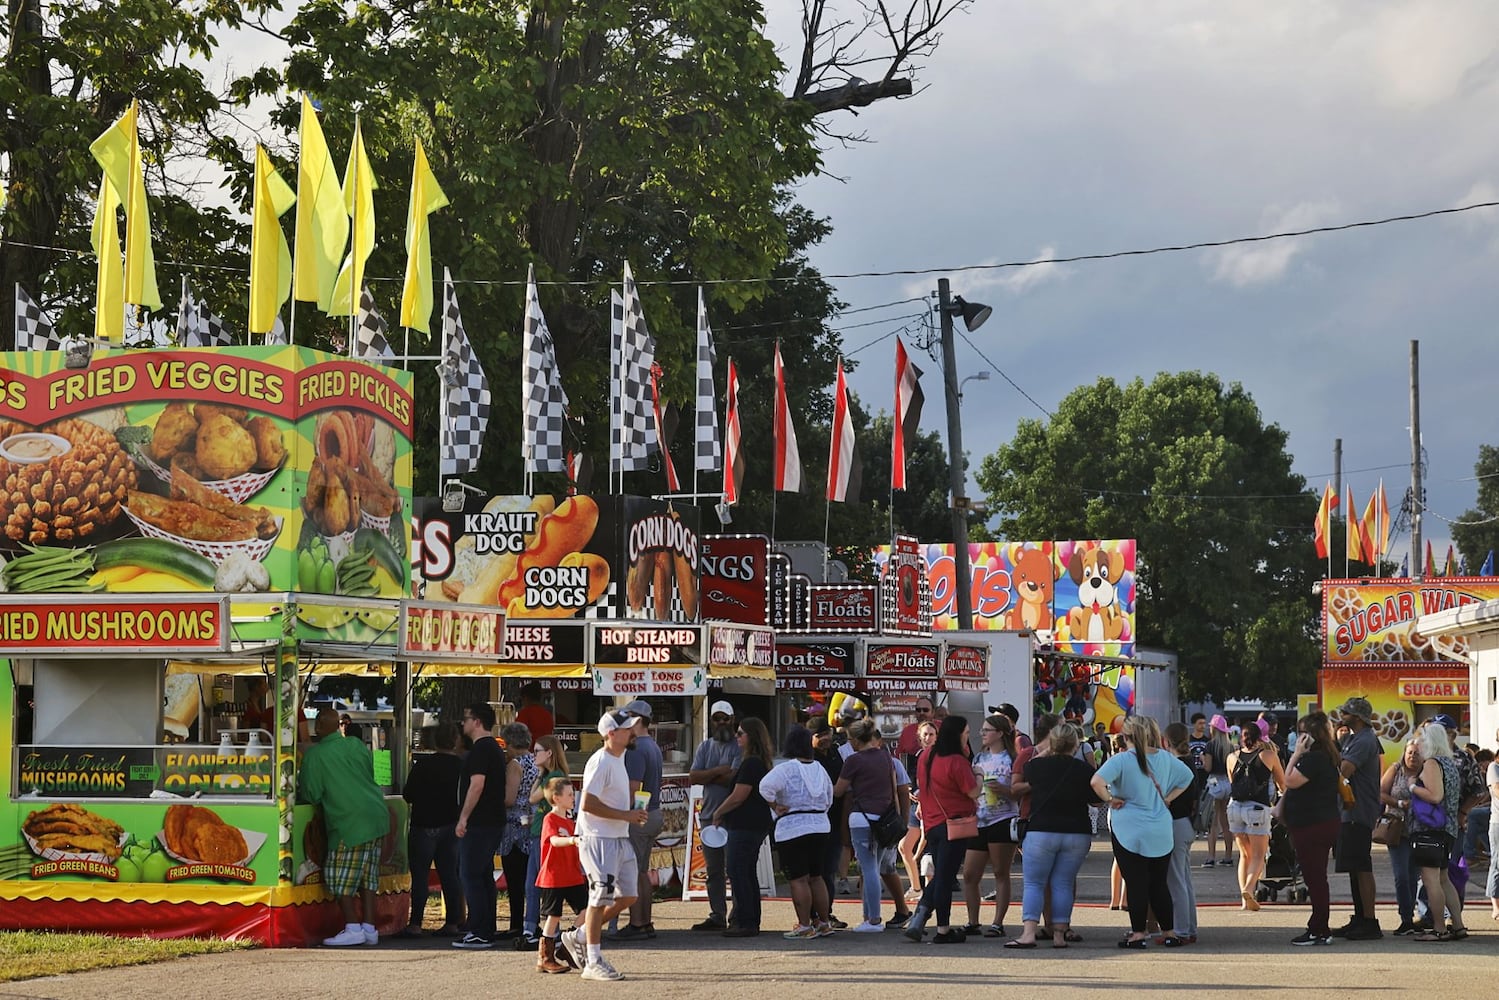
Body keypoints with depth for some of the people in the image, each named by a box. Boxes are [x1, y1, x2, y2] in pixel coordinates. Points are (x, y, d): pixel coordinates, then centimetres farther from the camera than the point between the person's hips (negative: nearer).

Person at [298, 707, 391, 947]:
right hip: (377, 816, 7)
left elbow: (311, 796, -4)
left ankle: (353, 929, -6)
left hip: (350, 822, -7)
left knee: (339, 877, 0)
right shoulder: (357, 745, 11)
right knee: (367, 875, 10)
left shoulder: (315, 755, -6)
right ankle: (369, 929, 9)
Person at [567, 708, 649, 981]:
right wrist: (626, 815, -21)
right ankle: (593, 962, 3)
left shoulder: (619, 759, 14)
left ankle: (581, 937, 23)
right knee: (601, 897, -5)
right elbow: (588, 804, -23)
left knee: (628, 895, 10)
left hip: (620, 839, 10)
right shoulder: (600, 762, -16)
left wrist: (632, 813, 8)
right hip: (598, 839, -10)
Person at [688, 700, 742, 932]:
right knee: (713, 870, 9)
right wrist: (719, 771, -11)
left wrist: (708, 777, -4)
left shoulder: (739, 747, -3)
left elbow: (735, 778, -16)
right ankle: (717, 915, 15)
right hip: (710, 815, 6)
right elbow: (693, 777, 2)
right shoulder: (705, 747, 14)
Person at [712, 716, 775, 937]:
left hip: (744, 825, -10)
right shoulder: (763, 762, 15)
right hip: (757, 825, 10)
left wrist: (718, 812, -4)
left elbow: (739, 796, -19)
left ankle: (744, 923, -8)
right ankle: (752, 921, 17)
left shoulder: (751, 763, -17)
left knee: (737, 872, -7)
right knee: (749, 873, 14)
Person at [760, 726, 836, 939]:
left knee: (798, 879, -4)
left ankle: (805, 926, -5)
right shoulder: (819, 769, 11)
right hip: (820, 827, 7)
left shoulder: (786, 769, -11)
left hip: (793, 831, -7)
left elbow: (766, 786, -26)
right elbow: (828, 799, 18)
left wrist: (775, 806, -13)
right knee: (816, 877, 15)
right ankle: (824, 924, 16)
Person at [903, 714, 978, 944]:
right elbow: (973, 792, -14)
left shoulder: (926, 757, 7)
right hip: (955, 823, -7)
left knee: (939, 875, 18)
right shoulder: (957, 762, -17)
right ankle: (943, 930, 3)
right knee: (946, 876, -2)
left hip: (932, 825, 7)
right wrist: (977, 773, 1)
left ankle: (917, 920, 6)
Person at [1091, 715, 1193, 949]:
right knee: (1159, 884, 12)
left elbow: (1097, 782, -26)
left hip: (1130, 831, -5)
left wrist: (1111, 800, -11)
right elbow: (1187, 776, 18)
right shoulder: (1164, 758, 4)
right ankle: (1170, 933, 14)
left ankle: (1138, 934, 2)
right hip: (1161, 833, 5)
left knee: (1135, 884, 1)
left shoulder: (1122, 760, -12)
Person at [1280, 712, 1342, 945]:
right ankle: (1318, 928, 21)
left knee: (1314, 879, -5)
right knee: (1317, 878, 15)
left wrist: (1296, 754, -14)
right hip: (1327, 823, 10)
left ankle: (1319, 931, -2)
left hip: (1311, 827, -10)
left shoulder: (1313, 758, -20)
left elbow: (1290, 781, -20)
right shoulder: (1330, 757, 13)